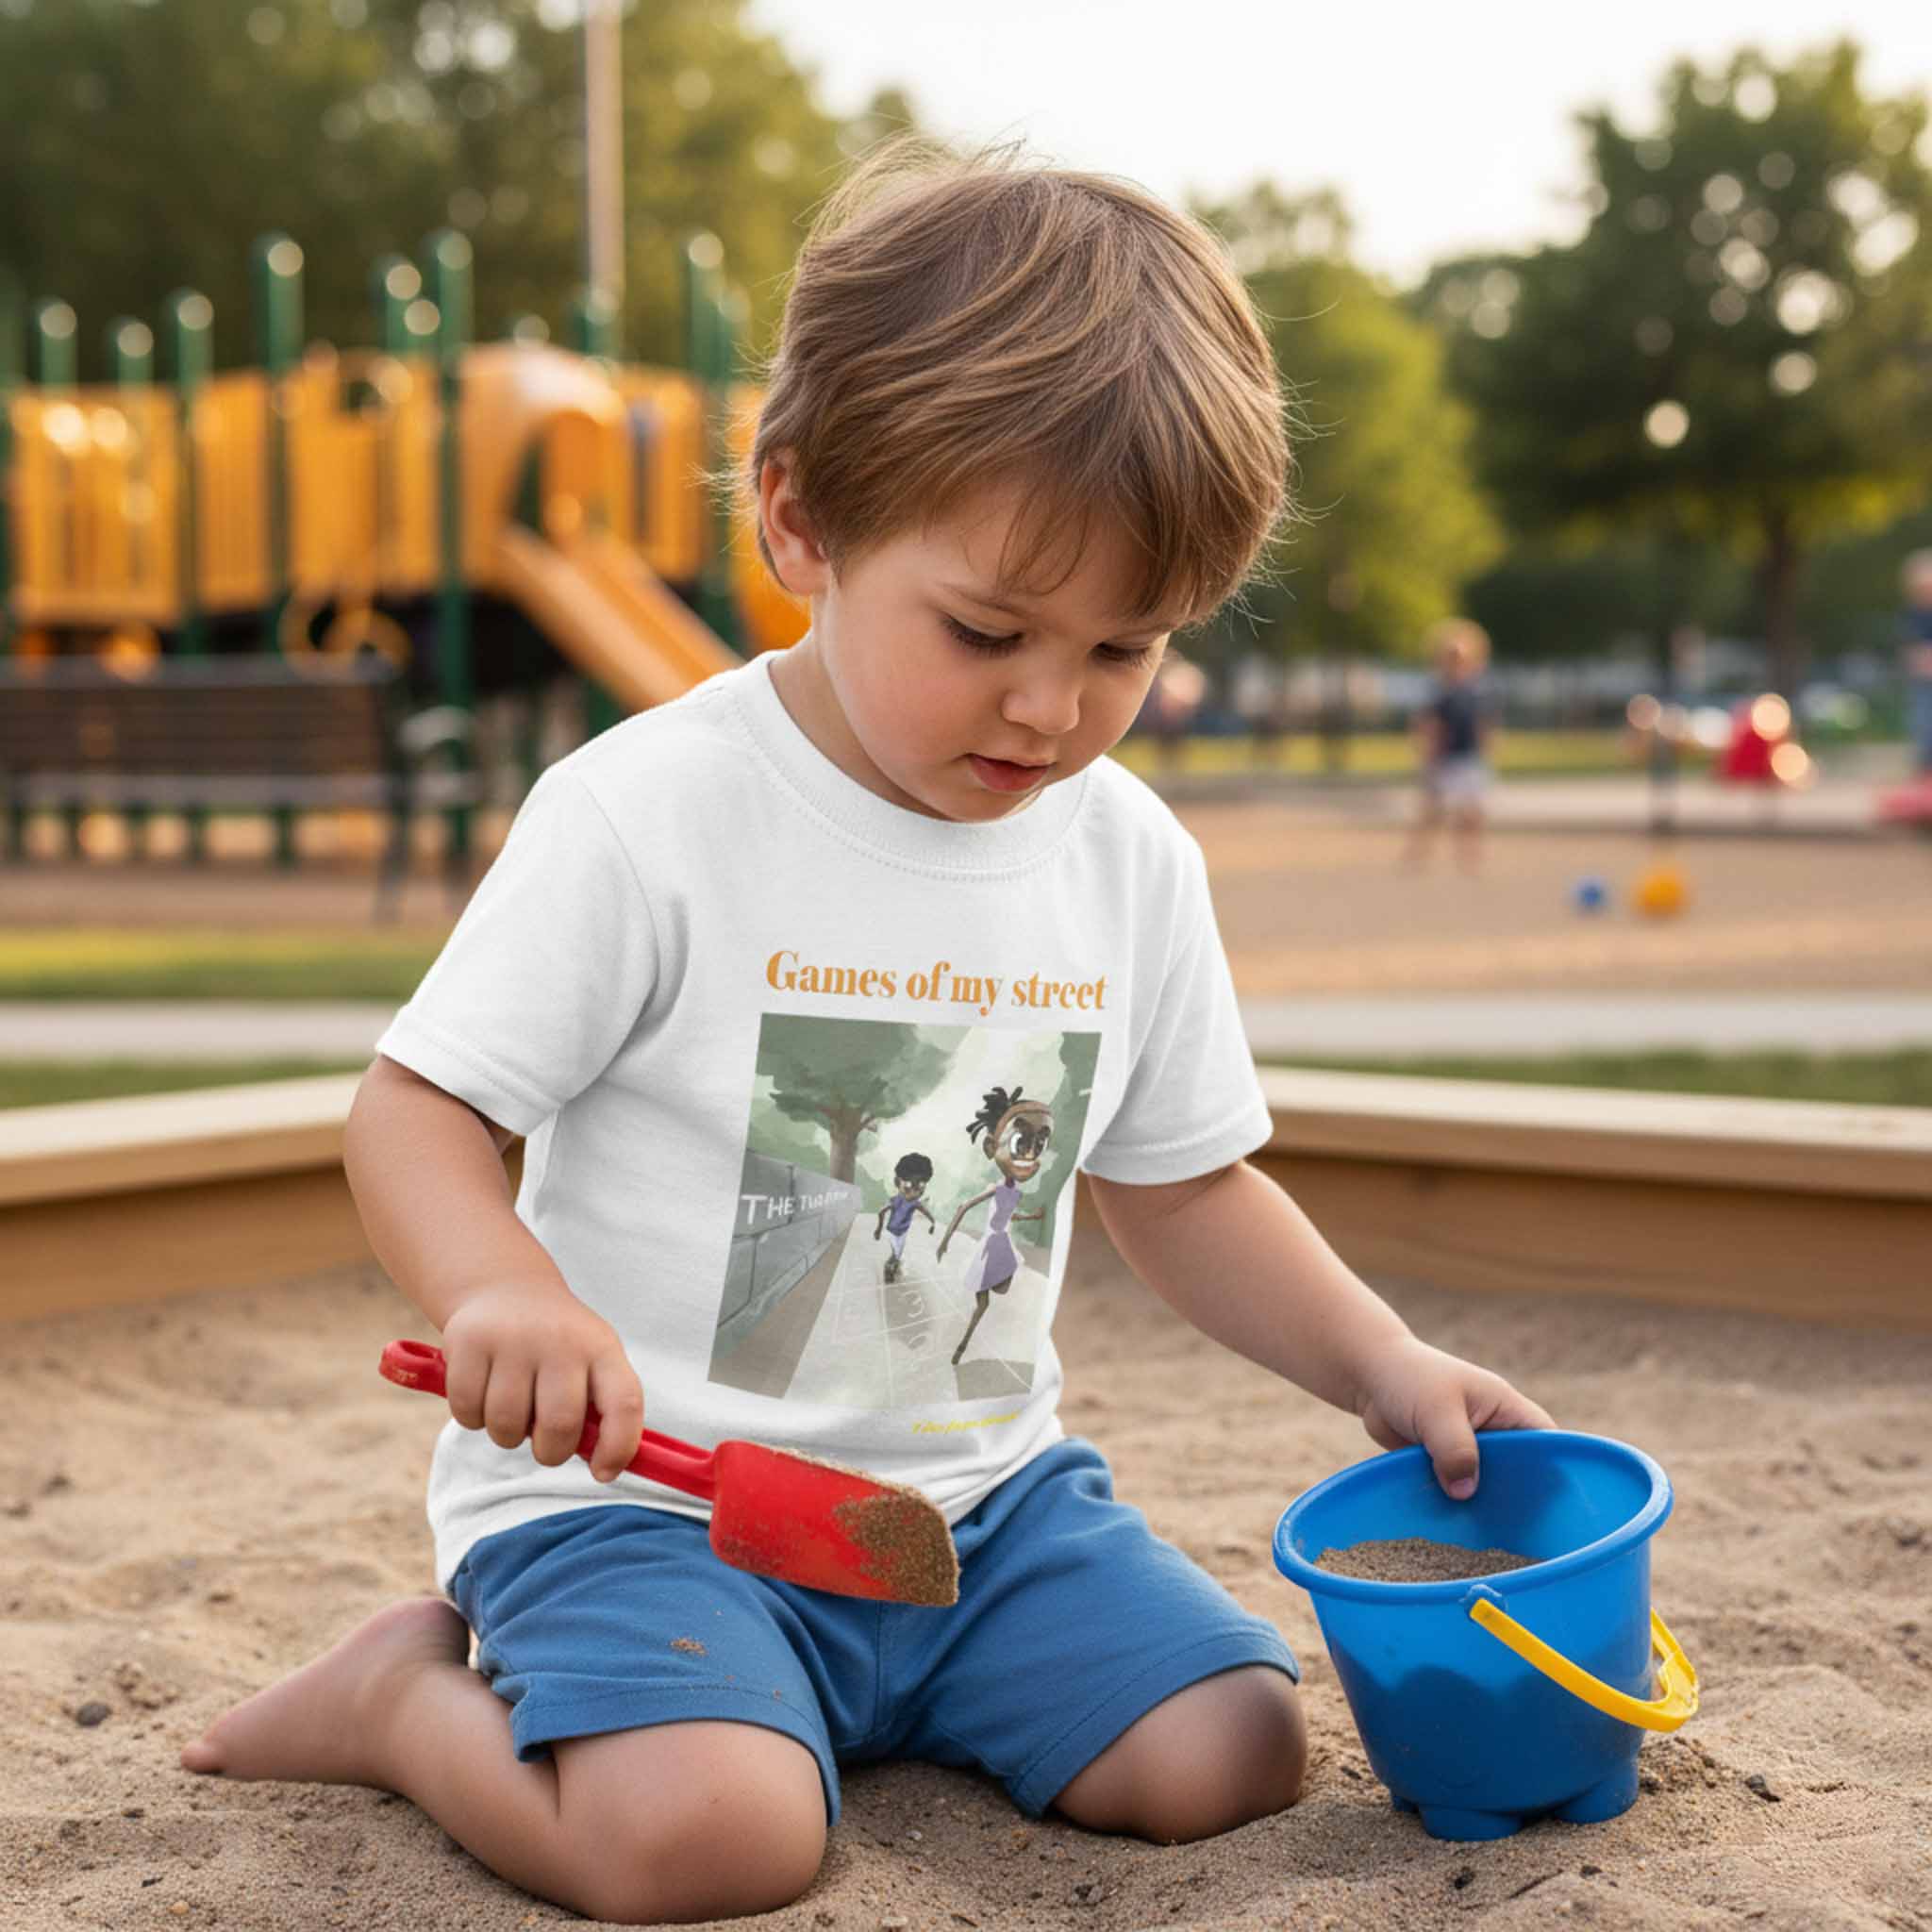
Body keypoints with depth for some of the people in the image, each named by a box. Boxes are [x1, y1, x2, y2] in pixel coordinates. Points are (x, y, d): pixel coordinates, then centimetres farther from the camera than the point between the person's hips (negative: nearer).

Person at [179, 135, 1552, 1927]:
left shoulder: (1131, 860, 4)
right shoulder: (647, 815, -13)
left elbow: (1183, 1187, 16)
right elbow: (415, 1111, -10)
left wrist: (1388, 1365, 4)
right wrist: (497, 1288, -32)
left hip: (976, 1478, 6)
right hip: (641, 1487, -5)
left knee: (1231, 1754, -10)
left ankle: (869, 1693, 14)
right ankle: (412, 1690, 3)